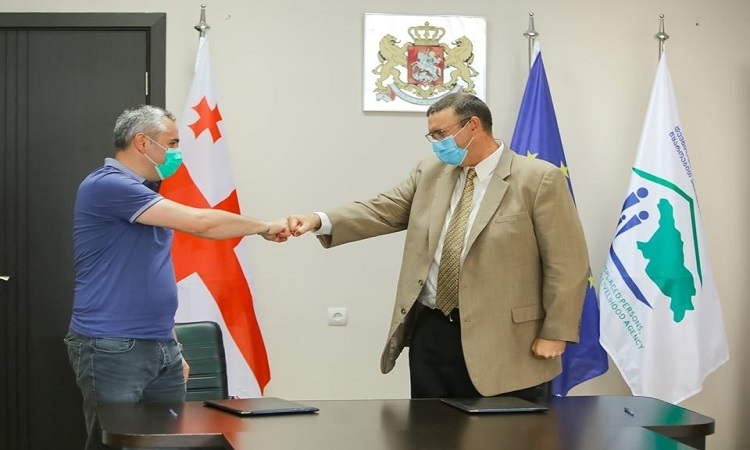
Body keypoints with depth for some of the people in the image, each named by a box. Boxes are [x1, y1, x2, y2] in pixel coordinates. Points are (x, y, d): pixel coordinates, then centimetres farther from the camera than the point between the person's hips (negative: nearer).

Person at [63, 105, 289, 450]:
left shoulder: (143, 194, 17)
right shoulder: (106, 185, -14)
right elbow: (200, 222, -19)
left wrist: (171, 344, 20)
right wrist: (263, 227, -5)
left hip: (161, 348, 9)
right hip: (112, 349, -9)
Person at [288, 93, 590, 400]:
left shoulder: (539, 180, -7)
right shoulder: (430, 173, 11)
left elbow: (566, 263, -7)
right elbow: (383, 211, 7)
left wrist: (555, 334, -11)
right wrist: (319, 221, -9)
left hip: (501, 340, -5)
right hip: (431, 331, 5)